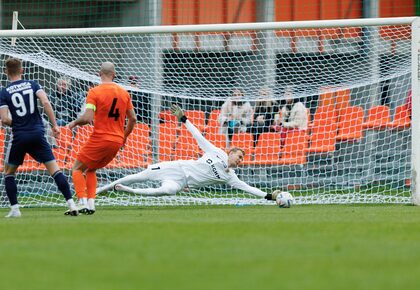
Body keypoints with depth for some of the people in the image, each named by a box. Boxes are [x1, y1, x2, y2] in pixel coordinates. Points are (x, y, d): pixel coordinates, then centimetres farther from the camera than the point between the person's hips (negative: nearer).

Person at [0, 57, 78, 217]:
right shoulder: (32, 84, 5)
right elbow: (46, 103, -10)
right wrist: (55, 125, -6)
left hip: (19, 136, -1)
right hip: (38, 134, 2)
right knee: (54, 169, 2)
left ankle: (14, 208, 7)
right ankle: (71, 204, -7)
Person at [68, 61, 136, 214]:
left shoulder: (95, 92, -9)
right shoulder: (124, 93, 8)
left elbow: (88, 118, -19)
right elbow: (133, 118, 13)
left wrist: (74, 122, 1)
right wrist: (124, 136, 27)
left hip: (99, 139, -6)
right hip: (117, 141, 6)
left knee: (77, 169, 6)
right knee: (91, 170, 22)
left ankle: (83, 203, -12)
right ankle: (91, 204, 6)